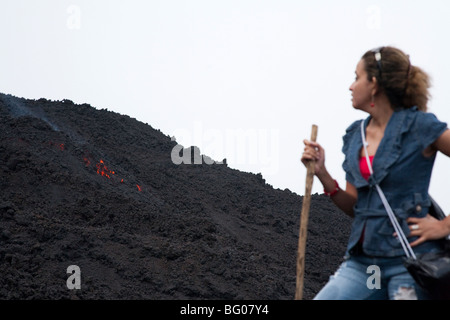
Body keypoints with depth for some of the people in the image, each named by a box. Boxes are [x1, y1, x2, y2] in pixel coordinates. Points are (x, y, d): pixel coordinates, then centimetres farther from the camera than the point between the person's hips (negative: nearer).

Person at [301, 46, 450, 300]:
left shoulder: (420, 126, -8)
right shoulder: (355, 135, 11)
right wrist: (322, 174, 0)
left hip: (409, 261, -5)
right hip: (362, 258, 6)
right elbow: (355, 207, 13)